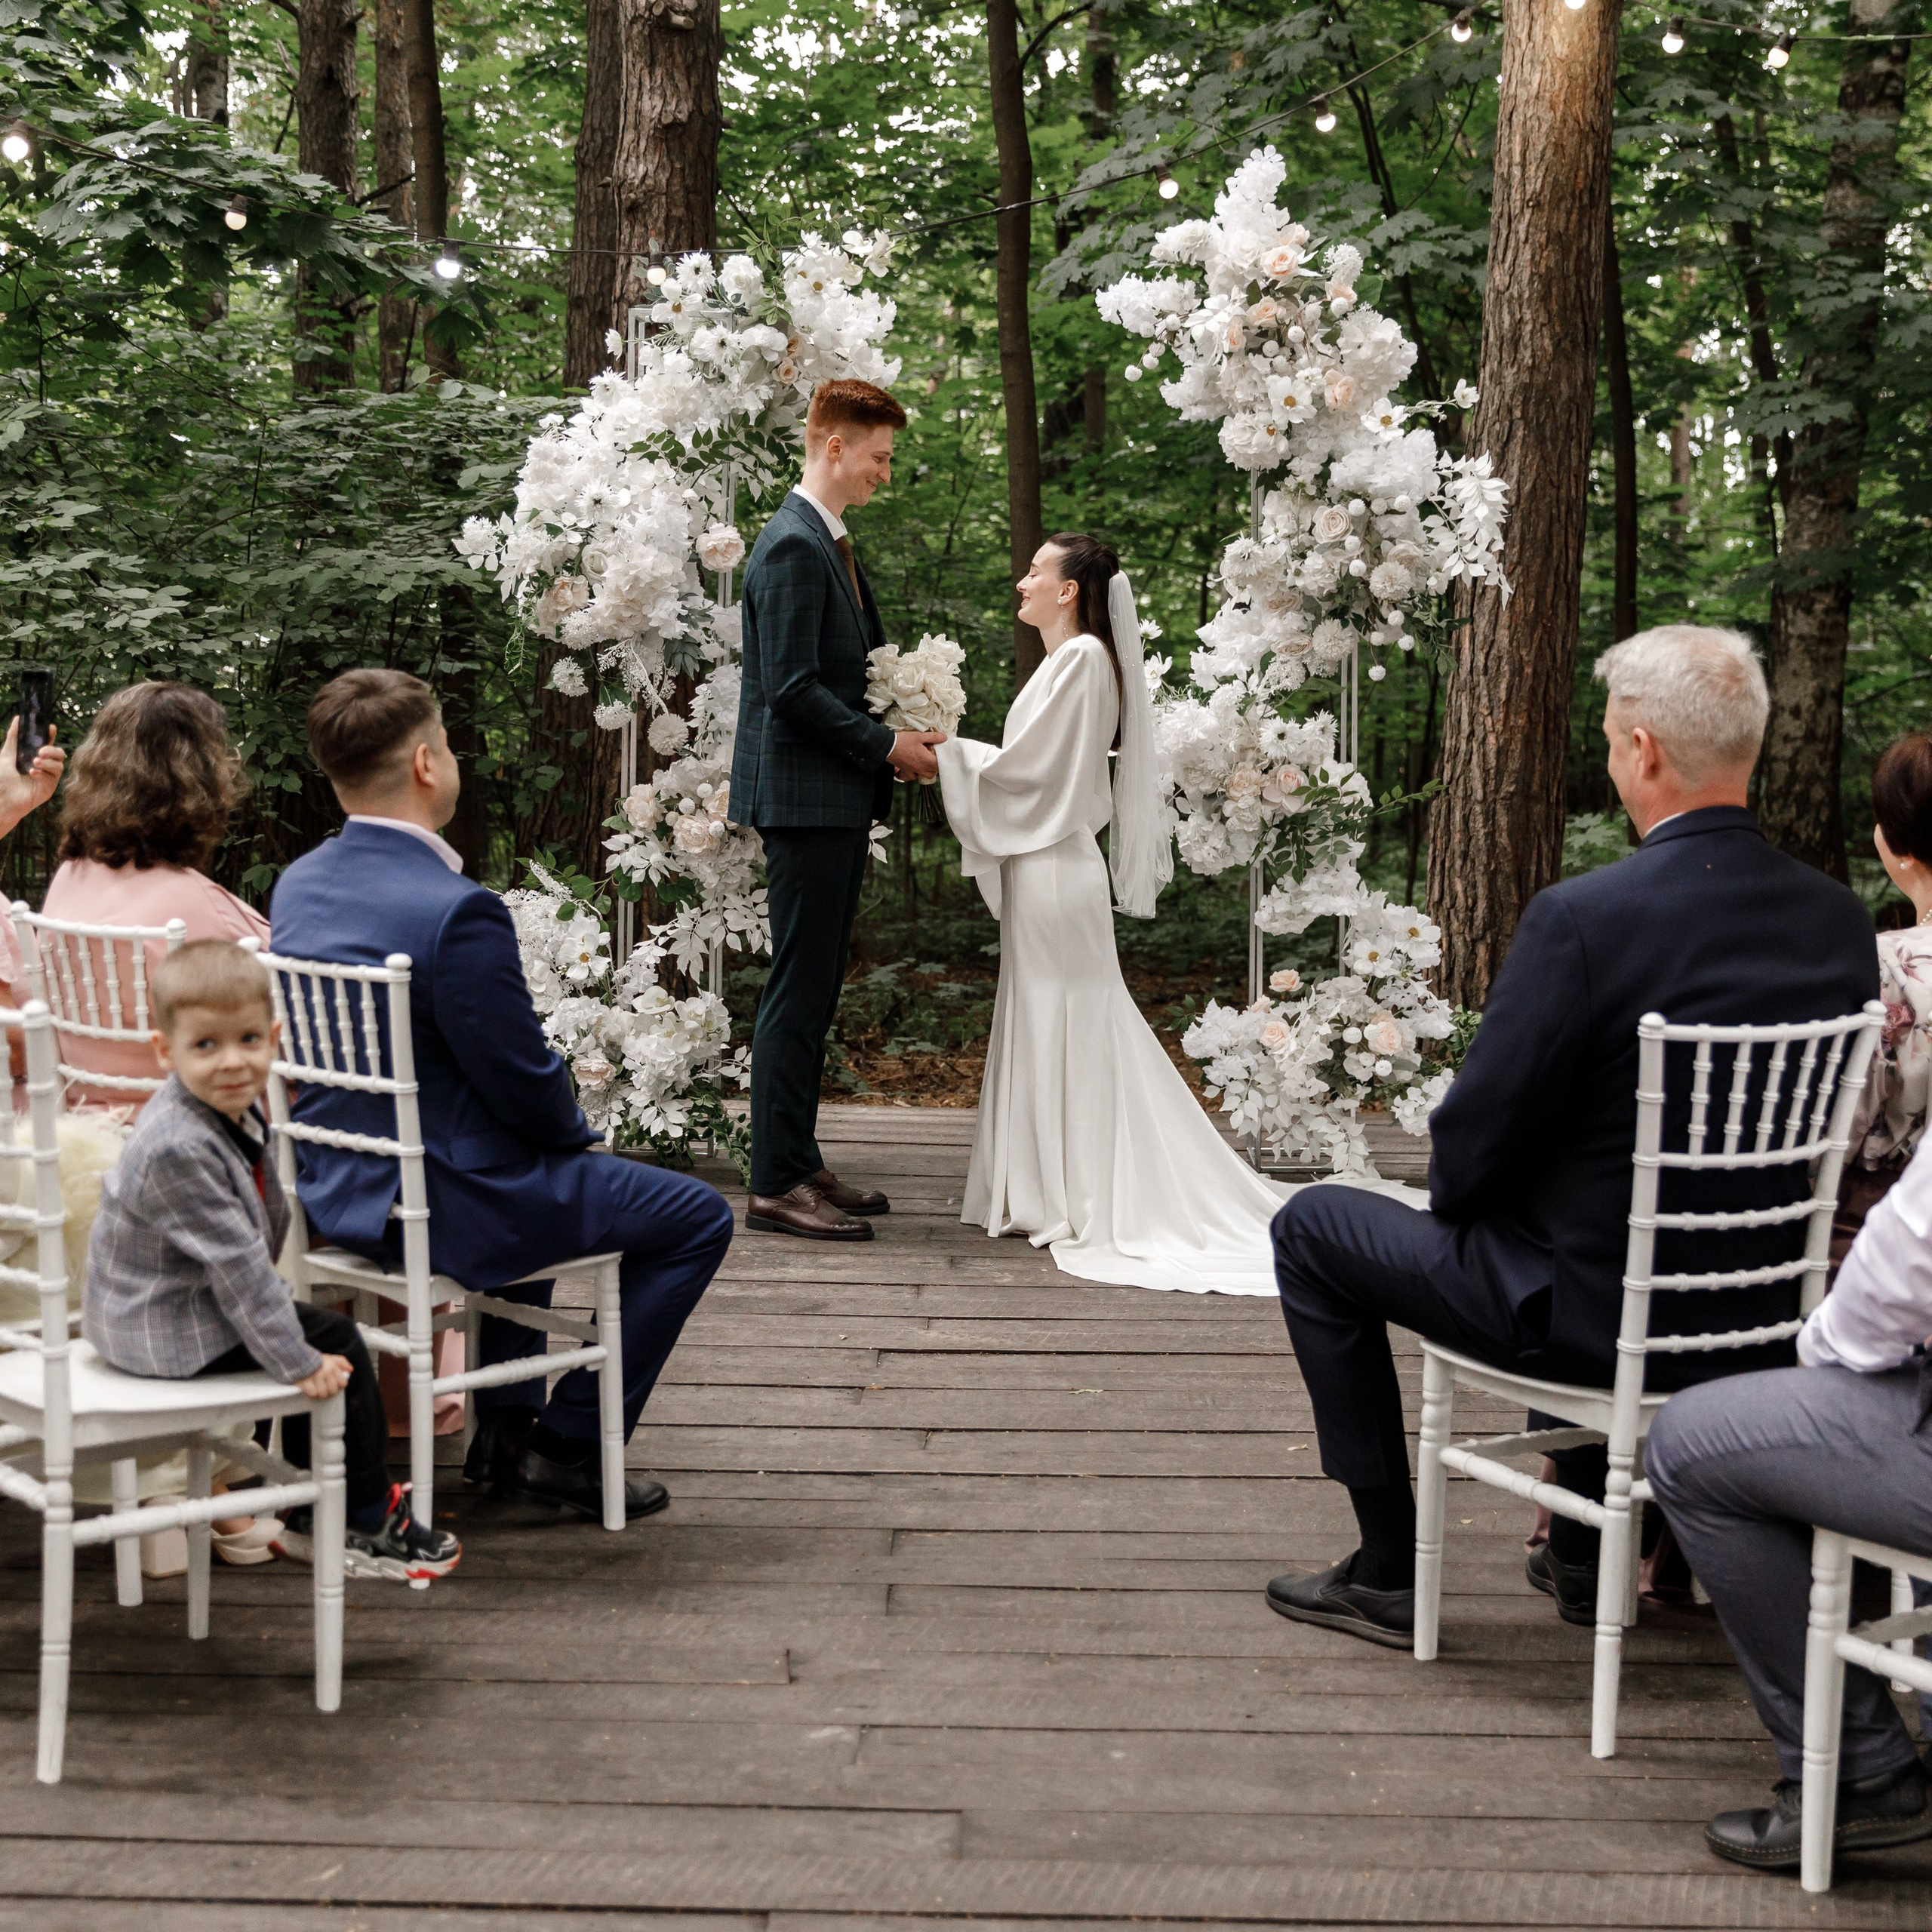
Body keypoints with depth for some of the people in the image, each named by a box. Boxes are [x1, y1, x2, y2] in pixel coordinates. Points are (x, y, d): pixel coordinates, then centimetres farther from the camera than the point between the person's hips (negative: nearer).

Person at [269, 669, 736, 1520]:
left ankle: (506, 1426, 37)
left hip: (334, 1188, 9)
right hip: (439, 1208, -9)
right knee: (698, 1217, 6)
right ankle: (571, 1444, 10)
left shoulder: (299, 885, 2)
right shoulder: (457, 912, -26)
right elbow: (527, 1081, -18)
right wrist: (577, 1130, 5)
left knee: (538, 1175, 38)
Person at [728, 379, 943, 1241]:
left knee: (814, 991, 13)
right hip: (804, 797, -10)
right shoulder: (792, 547, -14)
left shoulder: (829, 543, 18)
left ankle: (800, 1166, 20)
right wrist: (886, 746, -14)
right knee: (798, 992, -7)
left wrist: (901, 732, 9)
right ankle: (776, 1185, -3)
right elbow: (792, 687, -20)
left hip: (837, 799, 10)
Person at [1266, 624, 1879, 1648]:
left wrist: (1455, 1197, 6)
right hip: (1756, 1316, 7)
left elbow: (1472, 1147, -18)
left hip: (1589, 1312, -7)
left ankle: (1390, 1570, 18)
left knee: (1311, 1229, 14)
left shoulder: (1581, 918, -24)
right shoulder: (1839, 921, -4)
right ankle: (1585, 1552, 41)